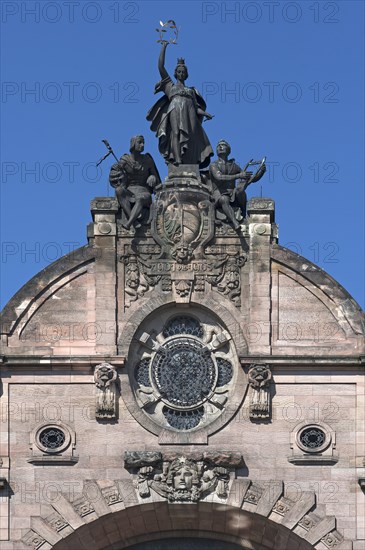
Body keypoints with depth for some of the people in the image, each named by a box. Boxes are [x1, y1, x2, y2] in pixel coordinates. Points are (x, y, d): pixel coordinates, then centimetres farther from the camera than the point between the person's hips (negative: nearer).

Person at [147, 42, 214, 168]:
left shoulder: (191, 91, 30)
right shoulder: (170, 86, 24)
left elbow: (196, 107, 19)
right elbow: (161, 66, 18)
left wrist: (204, 113, -1)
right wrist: (163, 47, 20)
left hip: (190, 114, 2)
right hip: (175, 110, -2)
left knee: (191, 138, -16)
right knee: (176, 133, -25)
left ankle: (188, 167, -28)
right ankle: (177, 160, -41)